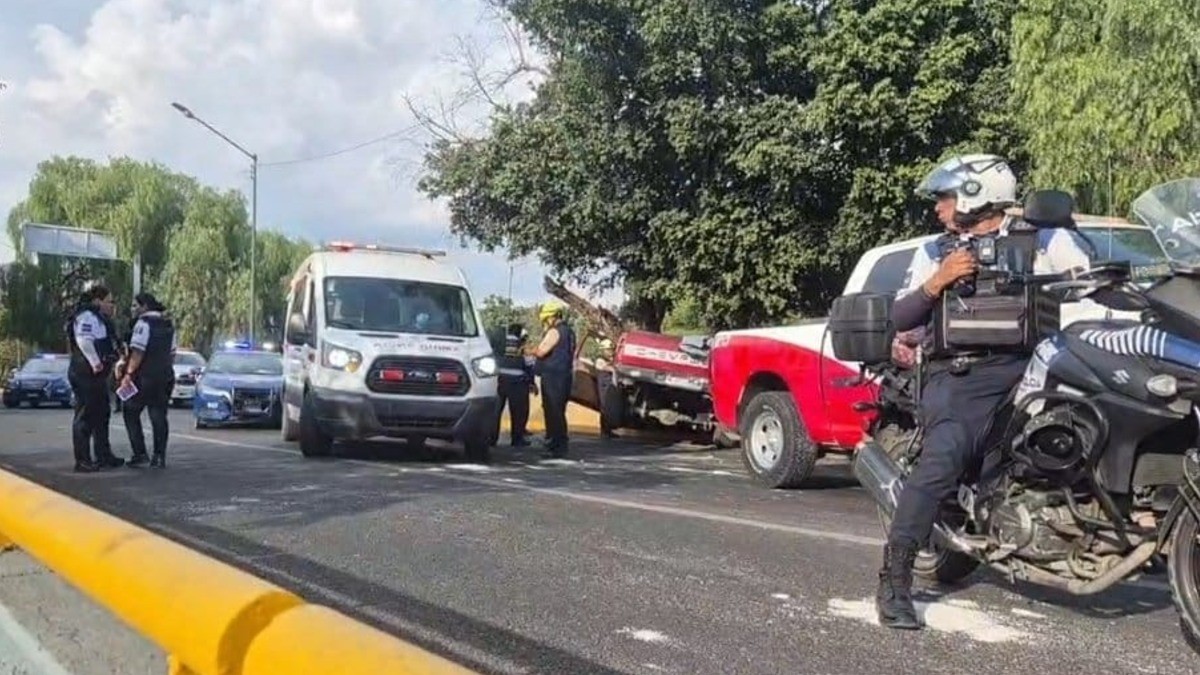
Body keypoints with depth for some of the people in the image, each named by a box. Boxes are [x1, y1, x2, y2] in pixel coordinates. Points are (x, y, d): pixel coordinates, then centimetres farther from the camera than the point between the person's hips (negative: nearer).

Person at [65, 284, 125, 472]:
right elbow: (84, 340, -28)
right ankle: (82, 461, -4)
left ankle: (104, 456, 25)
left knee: (102, 415, 16)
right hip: (86, 374, -11)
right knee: (85, 417, -7)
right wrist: (95, 362, -31)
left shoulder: (98, 318, 20)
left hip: (97, 374, 11)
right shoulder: (87, 316, -13)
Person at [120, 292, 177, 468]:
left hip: (145, 377, -7)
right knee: (159, 417, 7)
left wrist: (128, 374, -16)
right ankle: (159, 457, 4)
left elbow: (138, 352, -18)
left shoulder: (143, 323, -11)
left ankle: (140, 453, -1)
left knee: (131, 413, 6)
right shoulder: (168, 325, 14)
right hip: (165, 377, 7)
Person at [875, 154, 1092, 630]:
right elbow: (899, 318, 13)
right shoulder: (934, 253, 21)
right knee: (944, 457, -25)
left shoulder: (1044, 241, 16)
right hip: (959, 376, -2)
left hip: (1027, 369, 2)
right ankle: (894, 580, -23)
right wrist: (937, 282, -2)